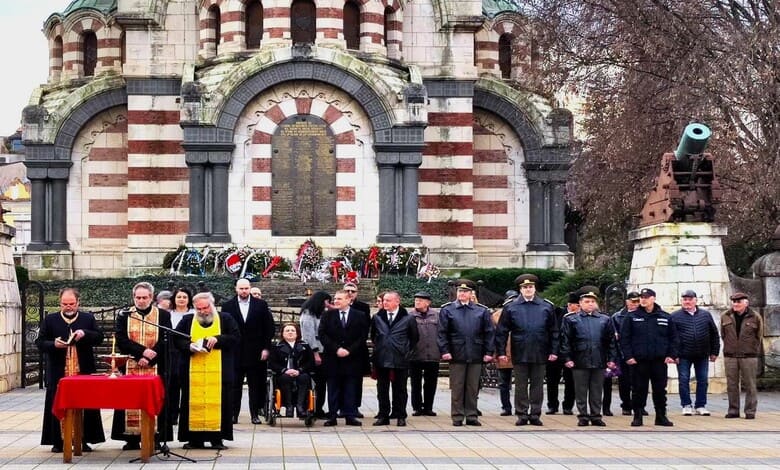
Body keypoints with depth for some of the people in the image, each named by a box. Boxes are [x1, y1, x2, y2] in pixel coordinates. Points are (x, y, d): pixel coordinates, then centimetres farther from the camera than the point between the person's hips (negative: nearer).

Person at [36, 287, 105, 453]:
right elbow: (39, 342, 4)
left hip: (83, 371, 1)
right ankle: (58, 441, 7)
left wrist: (85, 334, -13)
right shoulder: (50, 320, 6)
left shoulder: (88, 319, 9)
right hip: (58, 372, -1)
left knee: (85, 406, 1)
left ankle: (84, 440, 8)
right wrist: (53, 344, -16)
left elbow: (99, 338, 5)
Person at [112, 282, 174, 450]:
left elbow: (165, 341, -3)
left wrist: (149, 359, -13)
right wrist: (143, 351, -16)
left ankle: (154, 437, 1)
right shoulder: (124, 316, 8)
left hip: (155, 367, -1)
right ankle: (132, 438, 2)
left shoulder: (163, 315, 4)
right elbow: (121, 341, -4)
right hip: (130, 367, 1)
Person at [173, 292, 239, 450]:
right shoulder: (187, 320, 12)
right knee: (194, 402, 0)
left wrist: (218, 339, -15)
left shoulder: (226, 319, 7)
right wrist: (189, 346, -13)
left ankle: (217, 438, 1)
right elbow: (176, 339, 6)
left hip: (219, 371, -1)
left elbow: (236, 337, -1)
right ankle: (195, 438, 4)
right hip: (193, 371, 1)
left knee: (218, 401, -3)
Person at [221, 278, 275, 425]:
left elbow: (269, 327, 4)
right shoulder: (227, 306, 3)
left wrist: (266, 348, -2)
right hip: (234, 352, 0)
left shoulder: (261, 305, 3)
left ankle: (255, 414, 9)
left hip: (256, 352, 0)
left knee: (256, 385, 4)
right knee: (235, 385, 2)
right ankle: (233, 414, 6)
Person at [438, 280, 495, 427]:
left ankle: (471, 416, 12)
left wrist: (489, 352, 0)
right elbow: (442, 332, 1)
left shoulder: (482, 311, 8)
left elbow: (489, 332, 7)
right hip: (456, 355, -1)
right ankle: (457, 417, 8)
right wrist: (445, 351, -8)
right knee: (457, 387, 2)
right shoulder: (447, 310, 4)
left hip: (475, 356, 1)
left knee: (473, 387, 6)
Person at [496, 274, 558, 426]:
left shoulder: (547, 307, 6)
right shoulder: (511, 308, 3)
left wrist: (553, 351, 2)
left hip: (540, 355, 1)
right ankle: (522, 415, 11)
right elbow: (502, 332, 3)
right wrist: (501, 351, -4)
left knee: (537, 385, 6)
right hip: (519, 355, -1)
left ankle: (535, 415, 12)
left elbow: (554, 331, 8)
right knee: (521, 386, 4)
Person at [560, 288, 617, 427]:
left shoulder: (605, 320, 10)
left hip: (599, 362, 2)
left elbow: (611, 341, 11)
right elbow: (565, 341, 1)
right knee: (581, 391, 3)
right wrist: (567, 358, -7)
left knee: (597, 391, 7)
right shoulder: (571, 320, 3)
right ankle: (583, 416, 9)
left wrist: (611, 358, 3)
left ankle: (596, 416, 13)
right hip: (580, 362, -2)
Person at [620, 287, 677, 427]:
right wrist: (628, 356, -8)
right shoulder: (632, 317, 2)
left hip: (659, 361, 1)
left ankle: (661, 416, 14)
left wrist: (671, 355, 0)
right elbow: (624, 338, 0)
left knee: (660, 389, 6)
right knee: (638, 390, 2)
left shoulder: (665, 317, 6)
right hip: (639, 361, -1)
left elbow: (673, 337, 10)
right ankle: (637, 416, 10)